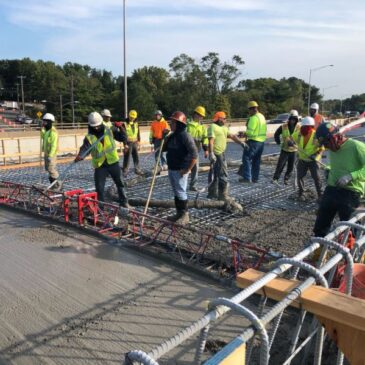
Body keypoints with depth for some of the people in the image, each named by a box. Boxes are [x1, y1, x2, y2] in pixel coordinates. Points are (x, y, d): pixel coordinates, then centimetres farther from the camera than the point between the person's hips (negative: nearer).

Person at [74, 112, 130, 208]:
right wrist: (80, 156, -39)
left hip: (113, 162, 1)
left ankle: (124, 202, 29)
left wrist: (120, 129, -14)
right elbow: (85, 148, -19)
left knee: (120, 183, 13)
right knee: (99, 187, 1)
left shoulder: (109, 130, -1)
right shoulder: (89, 137, -6)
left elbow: (122, 138, 3)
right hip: (99, 165, -1)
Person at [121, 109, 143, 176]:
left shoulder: (136, 124, 11)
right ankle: (125, 170, 6)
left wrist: (138, 142, 12)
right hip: (128, 143, -5)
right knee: (127, 157, -2)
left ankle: (137, 169, 16)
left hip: (135, 143, 5)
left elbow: (138, 133, 17)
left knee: (136, 157, 7)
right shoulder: (125, 124, -6)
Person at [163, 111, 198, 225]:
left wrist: (187, 169, -20)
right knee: (176, 192, 16)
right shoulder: (172, 136, 11)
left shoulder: (185, 136, -16)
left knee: (181, 192, -2)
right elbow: (164, 148, 20)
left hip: (180, 170, -9)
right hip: (171, 169, 9)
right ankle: (179, 213, 27)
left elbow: (194, 155, -21)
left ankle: (185, 216, 9)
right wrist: (164, 137, 5)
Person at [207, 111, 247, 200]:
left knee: (217, 175, 16)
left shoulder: (223, 128, 18)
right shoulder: (213, 127, -11)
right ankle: (223, 195, -2)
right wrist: (211, 153, -28)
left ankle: (212, 193, 25)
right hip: (216, 154, -10)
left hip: (221, 153, 10)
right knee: (223, 175, -8)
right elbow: (210, 141, -20)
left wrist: (241, 143, 14)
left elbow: (232, 136, 21)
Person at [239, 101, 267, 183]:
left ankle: (247, 177, -8)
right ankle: (255, 178, 18)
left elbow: (250, 131, -21)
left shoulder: (254, 118, -16)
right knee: (256, 160, 14)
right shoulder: (262, 117, 14)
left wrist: (244, 134, -3)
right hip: (262, 141, 9)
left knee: (246, 158, -4)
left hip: (253, 141, -9)